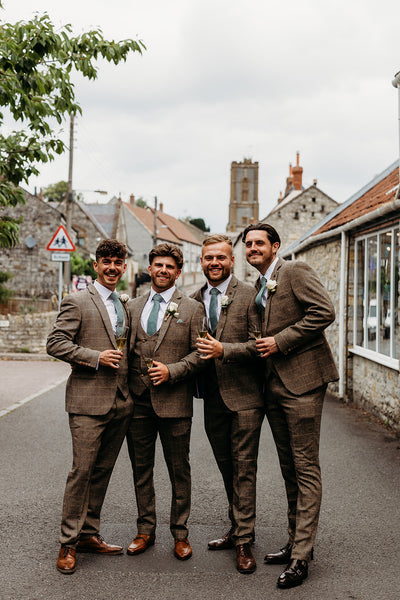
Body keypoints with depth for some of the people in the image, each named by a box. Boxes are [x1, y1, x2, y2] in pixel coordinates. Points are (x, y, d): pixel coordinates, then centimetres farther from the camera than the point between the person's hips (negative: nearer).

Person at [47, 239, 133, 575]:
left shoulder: (123, 306, 17)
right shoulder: (77, 302, -4)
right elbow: (55, 344, -10)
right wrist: (95, 357, -17)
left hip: (120, 403, 6)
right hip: (88, 401, -6)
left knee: (103, 471, 12)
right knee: (82, 471, -4)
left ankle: (89, 535, 24)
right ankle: (68, 544, 10)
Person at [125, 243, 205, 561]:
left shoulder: (192, 309, 1)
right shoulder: (133, 307, 12)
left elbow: (200, 353, -3)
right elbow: (126, 350, 14)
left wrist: (171, 371, -16)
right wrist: (126, 389, 4)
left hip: (174, 401, -3)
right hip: (138, 400, 4)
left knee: (179, 470, 6)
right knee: (141, 469, 12)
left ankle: (180, 534, 20)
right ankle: (146, 530, 27)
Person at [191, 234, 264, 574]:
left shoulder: (249, 296, -7)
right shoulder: (195, 299, 10)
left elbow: (259, 344, -12)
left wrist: (223, 350, -22)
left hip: (244, 395, -5)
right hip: (213, 397, 6)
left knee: (243, 467, -2)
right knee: (227, 467, 16)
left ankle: (244, 541, 8)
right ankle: (237, 529, 30)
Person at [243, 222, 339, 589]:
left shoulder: (296, 271, -7)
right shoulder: (260, 286, 18)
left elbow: (324, 311, -19)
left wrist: (279, 341, -17)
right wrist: (262, 345, 9)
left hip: (302, 380, -9)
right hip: (275, 384, 9)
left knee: (306, 468, -3)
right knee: (289, 468, 15)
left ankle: (301, 556, 3)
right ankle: (296, 541, 27)